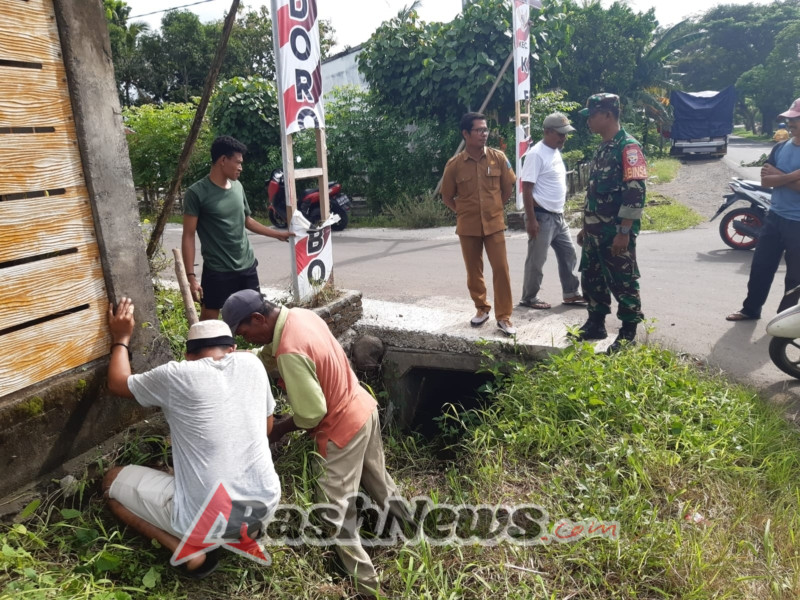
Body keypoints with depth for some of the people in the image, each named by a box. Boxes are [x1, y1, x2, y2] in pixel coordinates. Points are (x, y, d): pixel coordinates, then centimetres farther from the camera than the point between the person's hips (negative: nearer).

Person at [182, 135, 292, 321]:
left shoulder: (237, 187, 6)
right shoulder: (197, 192, -12)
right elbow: (188, 236, -11)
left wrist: (278, 234, 25)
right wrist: (191, 276, -17)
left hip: (247, 267, 6)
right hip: (217, 271, -6)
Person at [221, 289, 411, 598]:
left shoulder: (290, 351, -30)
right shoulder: (299, 315, -3)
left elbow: (312, 413, -24)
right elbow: (268, 354, 14)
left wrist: (280, 429, -8)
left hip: (342, 428, -9)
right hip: (363, 408, 9)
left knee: (337, 513, 6)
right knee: (378, 482, 29)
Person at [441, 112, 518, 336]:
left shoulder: (498, 157, -4)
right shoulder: (454, 164, -6)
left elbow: (508, 187, 9)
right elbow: (447, 196, 7)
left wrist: (495, 208, 12)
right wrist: (462, 213, 3)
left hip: (494, 224, 0)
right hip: (468, 227, 0)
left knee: (501, 269, -3)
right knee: (473, 270, 11)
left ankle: (504, 317, 7)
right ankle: (482, 308, 31)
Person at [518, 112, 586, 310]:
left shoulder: (556, 152, 12)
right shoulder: (536, 154, -15)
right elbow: (526, 188, -18)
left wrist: (560, 211, 20)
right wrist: (531, 219, -21)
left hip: (558, 216, 9)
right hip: (542, 216, -9)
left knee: (568, 255, 14)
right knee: (536, 260, 0)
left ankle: (570, 294, 25)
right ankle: (529, 298, 13)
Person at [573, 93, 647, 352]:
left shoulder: (628, 147, -13)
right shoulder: (601, 148, 15)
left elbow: (636, 193, -20)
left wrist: (624, 232, -22)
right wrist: (585, 226, 20)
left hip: (616, 233, -9)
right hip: (595, 231, 9)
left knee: (623, 282, 2)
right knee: (591, 279, 15)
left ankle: (628, 333, 14)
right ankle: (596, 325, 29)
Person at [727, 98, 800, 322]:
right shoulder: (779, 148, 5)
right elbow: (766, 180, -4)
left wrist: (779, 176, -14)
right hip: (774, 217, 6)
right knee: (760, 266, 13)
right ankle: (751, 308, 27)